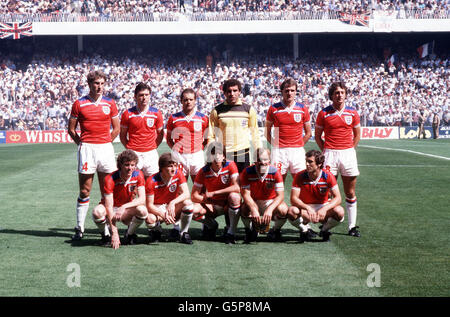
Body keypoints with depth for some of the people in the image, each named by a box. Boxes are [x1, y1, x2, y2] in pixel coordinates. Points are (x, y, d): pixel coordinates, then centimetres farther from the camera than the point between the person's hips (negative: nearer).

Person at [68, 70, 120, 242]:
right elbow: (71, 129, 8)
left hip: (105, 148, 2)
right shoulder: (79, 104, 3)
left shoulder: (110, 103, 8)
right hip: (86, 149, -2)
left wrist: (105, 143, 8)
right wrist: (82, 143, 2)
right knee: (85, 191, -1)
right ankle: (79, 228, 5)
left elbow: (116, 128, 14)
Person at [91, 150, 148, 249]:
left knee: (142, 210, -31)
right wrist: (114, 232, -35)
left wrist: (124, 207, -35)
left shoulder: (138, 175, -12)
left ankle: (130, 234, 0)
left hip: (126, 211, 3)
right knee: (97, 211, -37)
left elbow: (142, 199, -19)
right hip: (111, 210, -2)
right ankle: (106, 236, -5)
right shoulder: (110, 179, -23)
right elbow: (109, 206, -28)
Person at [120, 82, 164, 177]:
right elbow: (123, 135, 9)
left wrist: (153, 147, 5)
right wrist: (129, 148, 1)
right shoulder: (128, 114, 0)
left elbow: (160, 134, 13)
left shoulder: (156, 113, 3)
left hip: (151, 153, 1)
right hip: (133, 154, -1)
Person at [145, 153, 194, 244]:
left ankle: (183, 234, -10)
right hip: (157, 209, -2)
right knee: (150, 218, -37)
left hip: (173, 209, 2)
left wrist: (172, 203, -37)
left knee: (188, 203, -29)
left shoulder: (178, 173, -11)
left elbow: (186, 194, -20)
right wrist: (163, 215, -35)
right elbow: (149, 205, -19)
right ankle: (156, 232, 3)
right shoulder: (152, 181, -20)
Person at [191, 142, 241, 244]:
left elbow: (236, 188, -27)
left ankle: (231, 232, -22)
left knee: (234, 196, -36)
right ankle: (211, 225, 8)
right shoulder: (204, 171, -9)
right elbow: (194, 196, -8)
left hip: (228, 204, -2)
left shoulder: (230, 165, -14)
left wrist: (214, 193, -28)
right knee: (193, 210, -26)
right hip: (213, 205, 2)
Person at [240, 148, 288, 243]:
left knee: (283, 210, -31)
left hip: (271, 202, 0)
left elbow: (280, 195, -22)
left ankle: (275, 231, 3)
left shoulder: (275, 172, -17)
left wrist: (270, 209, -41)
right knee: (245, 209, -34)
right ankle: (250, 231, 1)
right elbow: (246, 194, -19)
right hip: (253, 202, 0)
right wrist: (253, 210, -39)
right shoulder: (247, 172, -16)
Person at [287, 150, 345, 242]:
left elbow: (337, 198, -18)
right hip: (305, 208, -1)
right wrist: (308, 208, -37)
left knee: (339, 212, -30)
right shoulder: (300, 177, -14)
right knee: (292, 211, -35)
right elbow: (293, 198, -19)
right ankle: (304, 230, -2)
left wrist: (324, 209, -36)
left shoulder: (328, 176, -13)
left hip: (323, 207, 1)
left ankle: (324, 230, 2)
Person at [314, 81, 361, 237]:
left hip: (348, 153, 2)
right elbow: (317, 135, 10)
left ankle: (352, 226, 8)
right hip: (330, 154, -2)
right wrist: (325, 151, 2)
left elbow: (357, 134, 17)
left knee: (350, 193, 3)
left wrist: (350, 149, 8)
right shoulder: (324, 113, 2)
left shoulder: (352, 113, 7)